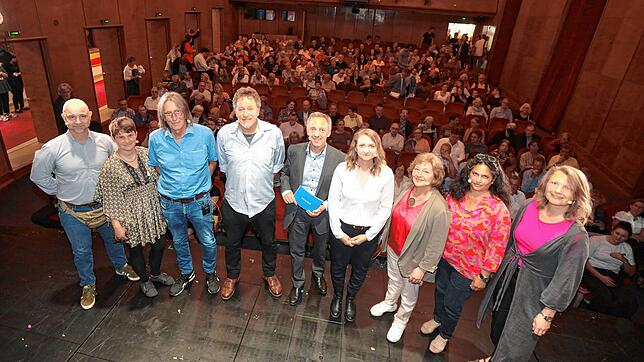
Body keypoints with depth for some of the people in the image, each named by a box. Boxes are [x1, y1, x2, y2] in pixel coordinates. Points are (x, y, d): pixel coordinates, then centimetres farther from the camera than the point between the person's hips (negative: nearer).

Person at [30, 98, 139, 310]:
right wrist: (59, 192, -1)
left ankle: (121, 266, 50)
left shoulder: (104, 141, -12)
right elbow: (38, 176, 0)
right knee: (81, 251, 16)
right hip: (73, 212, -1)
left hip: (105, 206, 2)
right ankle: (88, 285, 38)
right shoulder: (52, 148, -16)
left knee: (114, 240, 22)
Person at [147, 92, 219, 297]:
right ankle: (186, 274, 47)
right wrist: (173, 182, 2)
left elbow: (213, 161, 4)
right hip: (170, 203, 2)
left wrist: (200, 181, -1)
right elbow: (155, 166, 9)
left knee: (207, 241, 14)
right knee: (179, 241, 22)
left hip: (199, 201, -2)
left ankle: (210, 272, 42)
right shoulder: (156, 138, -9)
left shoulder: (204, 133, -14)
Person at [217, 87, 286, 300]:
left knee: (268, 242, 21)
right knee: (232, 243, 22)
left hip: (264, 202, 0)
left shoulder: (274, 133, -15)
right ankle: (232, 276, 50)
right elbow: (223, 165, 4)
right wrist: (238, 181, 7)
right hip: (234, 201, 0)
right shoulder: (224, 134, -14)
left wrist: (262, 180, 6)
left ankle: (270, 274, 50)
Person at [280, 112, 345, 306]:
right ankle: (298, 284, 40)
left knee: (320, 249, 25)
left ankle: (318, 274, 55)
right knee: (296, 250, 16)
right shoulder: (294, 151, -9)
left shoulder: (339, 158, -15)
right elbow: (284, 172, 7)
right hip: (297, 210, 1)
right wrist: (285, 189, -12)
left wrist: (325, 205, -20)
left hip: (322, 212, 0)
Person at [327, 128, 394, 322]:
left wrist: (368, 235, -9)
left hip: (369, 232, 1)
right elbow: (333, 202, -9)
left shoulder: (386, 173, -15)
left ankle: (351, 299, 50)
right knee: (338, 266, 20)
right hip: (342, 228, 0)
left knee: (360, 269, 21)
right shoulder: (342, 169, -16)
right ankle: (337, 296, 50)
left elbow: (385, 208, -8)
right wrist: (339, 232, -10)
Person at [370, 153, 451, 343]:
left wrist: (423, 268, -17)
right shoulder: (406, 190, -13)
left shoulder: (438, 208, -31)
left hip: (413, 257, -5)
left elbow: (436, 244, -23)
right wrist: (385, 236, 13)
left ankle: (401, 320, 49)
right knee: (393, 279, 32)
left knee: (409, 293, 22)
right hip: (393, 248, 5)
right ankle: (389, 303, 61)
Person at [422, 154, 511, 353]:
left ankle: (445, 335, 45)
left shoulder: (499, 209, -22)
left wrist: (483, 276, -14)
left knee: (452, 305, 14)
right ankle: (438, 319, 58)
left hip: (468, 268, -4)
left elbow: (497, 247, -17)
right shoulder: (454, 194, -9)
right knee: (440, 290, 27)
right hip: (444, 257, 4)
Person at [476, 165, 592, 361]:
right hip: (507, 277, 5)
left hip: (534, 291, -5)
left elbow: (566, 279, -17)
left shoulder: (577, 235, -22)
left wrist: (547, 314, -12)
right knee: (497, 331, 27)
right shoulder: (529, 207, -8)